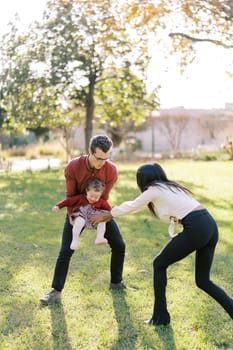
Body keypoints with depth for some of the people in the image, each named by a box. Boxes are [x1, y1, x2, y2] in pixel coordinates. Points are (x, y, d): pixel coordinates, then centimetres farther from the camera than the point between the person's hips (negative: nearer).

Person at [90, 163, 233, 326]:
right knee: (203, 281, 17)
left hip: (196, 229, -8)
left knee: (159, 264, 12)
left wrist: (105, 216, 32)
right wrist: (110, 215, 47)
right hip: (211, 225, 8)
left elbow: (130, 206, 18)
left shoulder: (154, 190, 4)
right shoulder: (169, 187, 29)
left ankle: (160, 316, 17)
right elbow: (137, 205, 40)